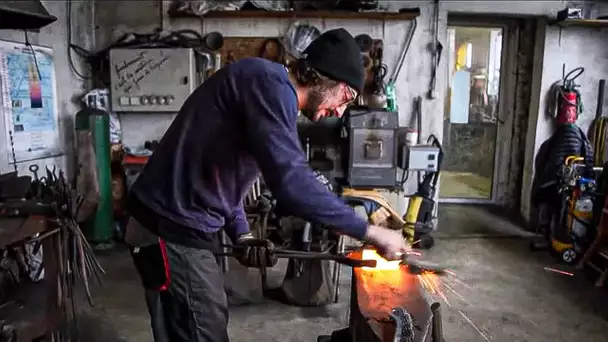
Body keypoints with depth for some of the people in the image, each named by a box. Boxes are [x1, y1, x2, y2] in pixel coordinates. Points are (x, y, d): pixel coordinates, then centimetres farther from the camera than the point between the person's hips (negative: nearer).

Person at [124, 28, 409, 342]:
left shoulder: (270, 90, 16)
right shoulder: (270, 84, -17)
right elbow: (290, 182, -30)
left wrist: (241, 234, 5)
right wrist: (370, 232, -21)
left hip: (182, 227, 10)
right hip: (172, 232, -10)